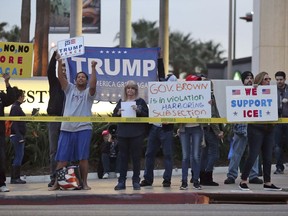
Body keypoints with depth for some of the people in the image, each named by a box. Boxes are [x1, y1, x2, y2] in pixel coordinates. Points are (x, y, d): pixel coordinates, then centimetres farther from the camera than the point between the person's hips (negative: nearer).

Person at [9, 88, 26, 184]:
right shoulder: (16, 107, -13)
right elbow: (14, 123, -19)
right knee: (19, 155, -8)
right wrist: (19, 136, -23)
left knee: (17, 156, 11)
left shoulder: (16, 107, 16)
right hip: (17, 135, -10)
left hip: (18, 135, 10)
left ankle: (14, 178, 13)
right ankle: (15, 178, -7)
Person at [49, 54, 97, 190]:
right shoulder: (70, 89, 13)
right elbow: (61, 78, 0)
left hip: (84, 128, -2)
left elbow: (93, 85, -15)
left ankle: (84, 183, 5)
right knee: (62, 158, 1)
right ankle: (57, 183, 5)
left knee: (83, 157, 0)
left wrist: (93, 68, -21)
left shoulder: (89, 92, 7)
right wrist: (60, 63, -11)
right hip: (67, 128, 2)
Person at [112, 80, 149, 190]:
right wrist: (118, 113, -7)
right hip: (123, 133, 2)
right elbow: (113, 116, 14)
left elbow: (146, 115, 0)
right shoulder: (121, 102, 14)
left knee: (136, 157, 1)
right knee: (123, 157, 4)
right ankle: (121, 182, 5)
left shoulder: (141, 101, 6)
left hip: (136, 134, -2)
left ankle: (136, 181, 7)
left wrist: (138, 110, -16)